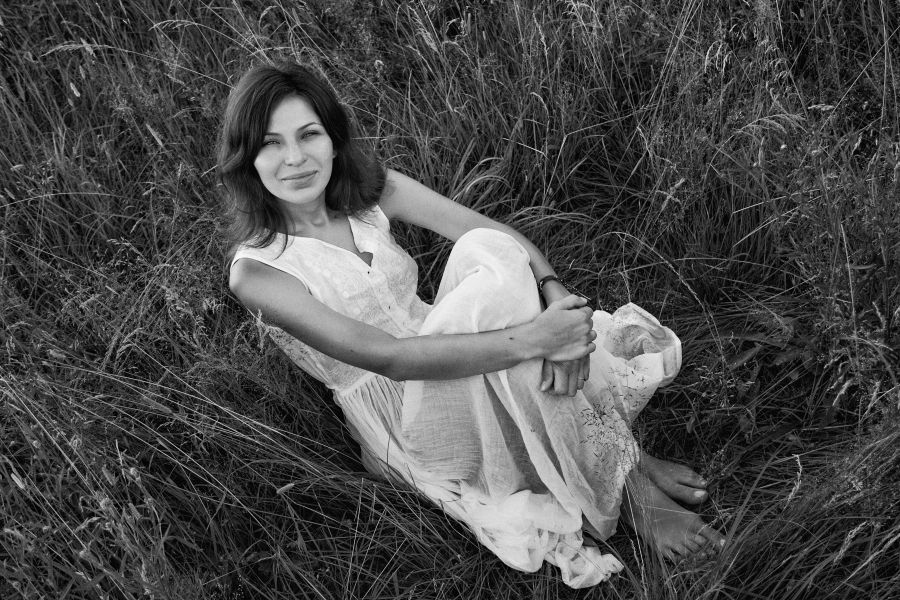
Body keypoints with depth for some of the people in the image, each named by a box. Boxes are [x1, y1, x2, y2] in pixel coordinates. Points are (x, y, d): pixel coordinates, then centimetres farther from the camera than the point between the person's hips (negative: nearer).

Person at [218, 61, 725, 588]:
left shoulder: (370, 190, 0)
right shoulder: (257, 271, -16)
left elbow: (499, 233, -8)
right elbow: (388, 357, -27)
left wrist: (557, 298, -29)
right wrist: (532, 339, -33)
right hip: (404, 426, -5)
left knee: (484, 250, -24)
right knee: (490, 290, -31)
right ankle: (624, 481, -22)